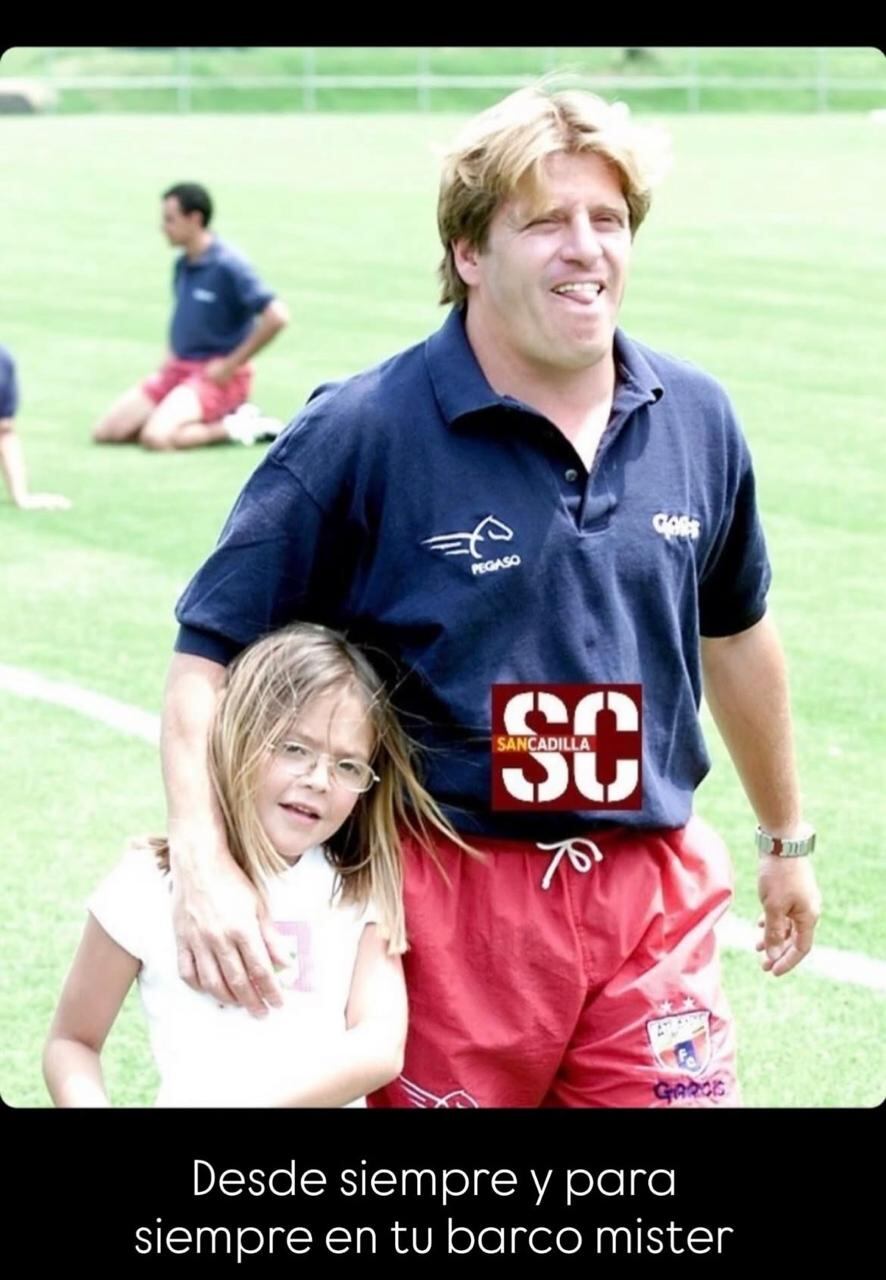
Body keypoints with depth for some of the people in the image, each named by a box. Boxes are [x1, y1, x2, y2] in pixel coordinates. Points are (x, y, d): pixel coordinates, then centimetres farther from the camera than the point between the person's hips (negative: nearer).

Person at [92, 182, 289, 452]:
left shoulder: (227, 265, -15)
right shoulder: (182, 265, 9)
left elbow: (276, 317, -23)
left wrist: (230, 365, -17)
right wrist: (171, 359, 11)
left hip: (216, 376, -9)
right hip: (178, 369, 9)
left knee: (156, 437, -31)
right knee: (106, 431, -1)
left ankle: (233, 427, -9)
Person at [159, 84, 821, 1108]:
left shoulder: (696, 420, 4)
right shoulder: (360, 433, -10)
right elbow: (209, 651, -8)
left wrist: (786, 835, 29)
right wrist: (202, 862, -22)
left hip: (653, 900, 4)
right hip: (446, 898, -3)